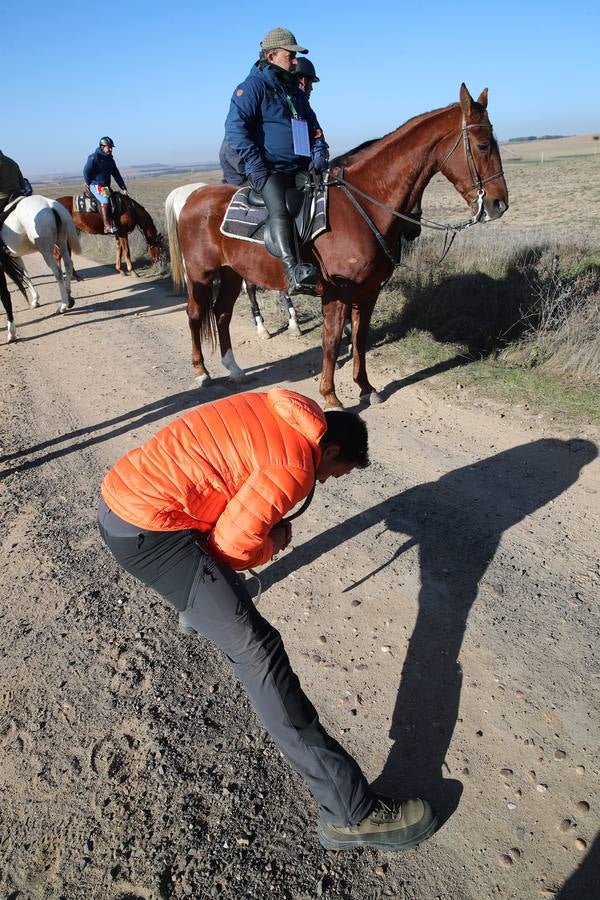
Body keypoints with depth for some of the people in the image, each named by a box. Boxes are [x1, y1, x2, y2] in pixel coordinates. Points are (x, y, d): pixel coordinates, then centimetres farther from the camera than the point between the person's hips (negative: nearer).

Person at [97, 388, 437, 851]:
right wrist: (271, 543, 6)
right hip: (146, 534, -10)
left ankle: (199, 607, 73)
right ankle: (350, 811, -2)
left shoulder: (278, 412, 10)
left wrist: (268, 520, 10)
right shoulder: (294, 465, -14)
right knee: (257, 649, -9)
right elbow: (232, 547, -14)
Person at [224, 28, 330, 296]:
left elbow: (313, 126, 28)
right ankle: (292, 272, -46)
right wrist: (256, 164, -20)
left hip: (301, 169, 9)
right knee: (279, 208, -32)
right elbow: (235, 128, -12)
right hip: (268, 170, -9)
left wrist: (320, 152, 6)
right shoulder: (253, 86, 0)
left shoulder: (296, 93, 24)